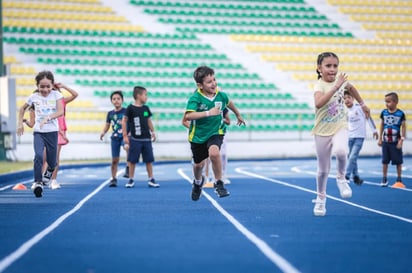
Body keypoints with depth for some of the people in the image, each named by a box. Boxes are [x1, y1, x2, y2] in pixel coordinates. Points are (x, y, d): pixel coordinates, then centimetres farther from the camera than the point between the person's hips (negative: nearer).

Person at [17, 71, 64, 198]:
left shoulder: (56, 95, -4)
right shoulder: (34, 97, 0)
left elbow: (60, 111, -17)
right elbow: (23, 108, 17)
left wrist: (47, 118, -32)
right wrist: (20, 123, 10)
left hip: (52, 131, 0)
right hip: (38, 131, 0)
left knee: (51, 160, 7)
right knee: (38, 156, -22)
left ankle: (49, 171, 43)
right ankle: (38, 183, -17)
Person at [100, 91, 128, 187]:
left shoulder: (126, 111, -4)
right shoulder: (110, 113, 8)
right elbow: (107, 125, 18)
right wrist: (103, 132, -1)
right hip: (115, 137, 3)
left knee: (127, 147, -36)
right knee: (115, 159, 4)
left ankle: (128, 168, -22)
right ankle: (113, 179, 18)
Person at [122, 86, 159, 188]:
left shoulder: (146, 108, 7)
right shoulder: (130, 108, -8)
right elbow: (124, 121, -4)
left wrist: (152, 132, 15)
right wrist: (125, 135, -6)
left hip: (146, 139, 4)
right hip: (135, 139, -4)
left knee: (149, 160, 6)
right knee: (132, 160, 2)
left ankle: (151, 180, 13)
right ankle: (131, 180, 12)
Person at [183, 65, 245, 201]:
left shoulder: (221, 95, -9)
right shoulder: (195, 98, -22)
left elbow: (229, 103, 16)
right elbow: (187, 116, -37)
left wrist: (238, 115, 33)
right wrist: (208, 113, -41)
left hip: (216, 132, 1)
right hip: (198, 135, -1)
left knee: (214, 153, -30)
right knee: (199, 164, 14)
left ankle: (218, 184, -11)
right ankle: (198, 182, 51)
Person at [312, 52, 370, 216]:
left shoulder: (340, 79, -1)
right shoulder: (319, 86, -18)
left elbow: (350, 87, 25)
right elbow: (318, 103, -41)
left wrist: (362, 104, 28)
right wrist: (335, 86, -42)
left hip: (340, 127, 3)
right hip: (323, 131, -2)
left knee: (341, 151, -30)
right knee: (323, 169, 6)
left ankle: (341, 178, -2)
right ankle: (320, 198, 29)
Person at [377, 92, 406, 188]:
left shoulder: (400, 114, -9)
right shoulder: (384, 112, 0)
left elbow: (404, 127, -5)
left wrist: (401, 140, -9)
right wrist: (380, 138, 8)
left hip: (396, 142, -3)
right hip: (385, 141, 3)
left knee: (398, 161, 5)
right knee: (385, 161, 7)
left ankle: (399, 180, 16)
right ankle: (384, 179, 16)